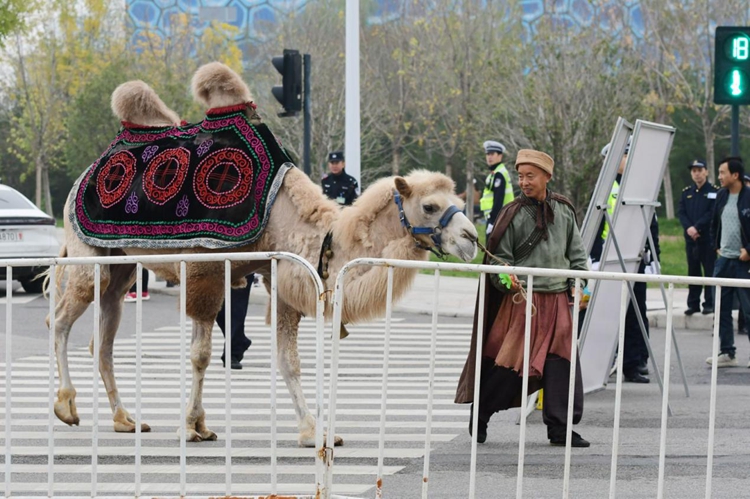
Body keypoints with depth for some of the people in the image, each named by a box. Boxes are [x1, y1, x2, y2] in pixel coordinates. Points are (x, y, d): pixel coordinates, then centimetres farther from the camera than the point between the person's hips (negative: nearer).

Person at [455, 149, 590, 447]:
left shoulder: (564, 211, 10)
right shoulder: (513, 214, -4)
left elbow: (576, 252, 19)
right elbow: (500, 257, -2)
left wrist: (577, 283, 8)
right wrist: (508, 279, -21)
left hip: (557, 299, 4)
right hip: (523, 298, -4)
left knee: (560, 361, -2)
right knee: (507, 363, -4)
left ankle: (560, 428, 3)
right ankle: (479, 416, 16)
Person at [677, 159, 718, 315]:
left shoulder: (714, 191, -1)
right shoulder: (686, 192, 13)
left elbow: (712, 213, -10)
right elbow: (681, 213, 6)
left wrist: (697, 227, -17)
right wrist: (688, 228, -12)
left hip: (708, 238, -4)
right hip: (690, 238, 5)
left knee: (709, 272, -3)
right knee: (693, 272, 8)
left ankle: (709, 303, 0)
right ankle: (693, 304, 12)